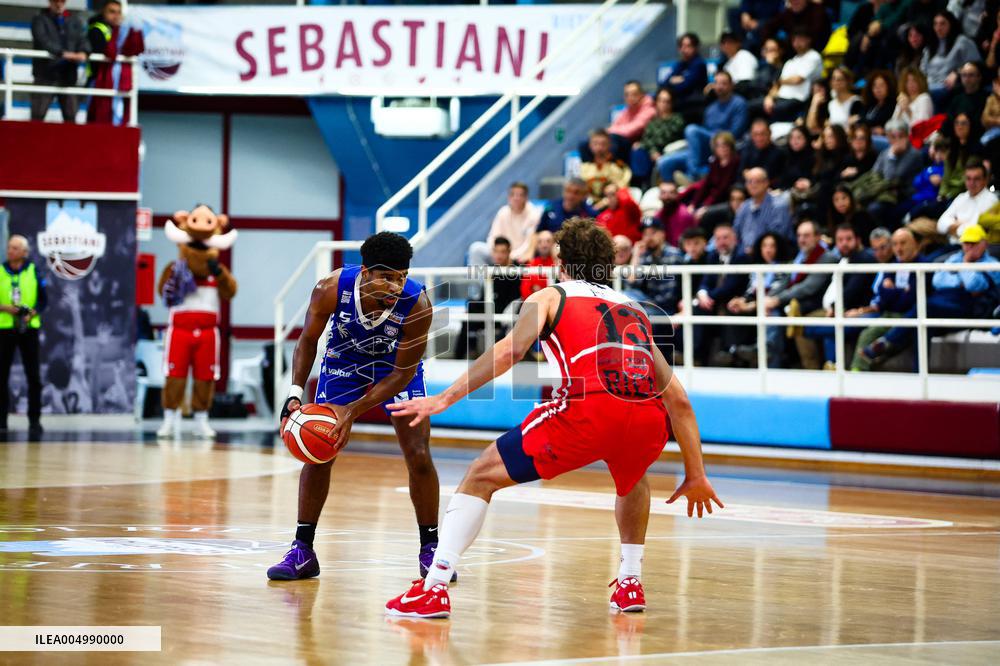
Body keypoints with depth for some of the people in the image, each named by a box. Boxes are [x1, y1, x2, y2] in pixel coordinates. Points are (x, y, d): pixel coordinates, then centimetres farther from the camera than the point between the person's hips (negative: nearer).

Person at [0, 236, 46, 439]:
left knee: (33, 376, -2)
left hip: (28, 327, -1)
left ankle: (34, 420, 3)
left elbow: (43, 299, 3)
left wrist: (32, 313, -14)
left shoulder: (33, 271, 2)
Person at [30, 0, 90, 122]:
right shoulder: (40, 20, 2)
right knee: (38, 115, -7)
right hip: (45, 74, -4)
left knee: (70, 115, 6)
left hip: (68, 74, 4)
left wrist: (83, 52, -21)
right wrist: (62, 53, -28)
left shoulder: (74, 21, 17)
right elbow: (43, 41, -15)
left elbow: (82, 39, 3)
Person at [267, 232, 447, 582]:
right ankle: (302, 551, 7)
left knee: (418, 455, -9)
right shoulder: (332, 289, -33)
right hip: (344, 363, 1)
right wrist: (295, 393, -28)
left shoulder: (417, 305, -36)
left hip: (396, 370, -1)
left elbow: (404, 373, -25)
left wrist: (354, 411, -32)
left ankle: (430, 550, 7)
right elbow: (308, 341, -15)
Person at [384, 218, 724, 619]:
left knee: (482, 477, 9)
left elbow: (511, 349, 1)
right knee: (632, 480, 40)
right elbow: (677, 399, 29)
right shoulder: (635, 312, 34)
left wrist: (446, 398, -2)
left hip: (590, 409, -4)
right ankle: (630, 584, 32)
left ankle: (434, 589, -4)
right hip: (650, 419, 4)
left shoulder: (550, 297, 22)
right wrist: (696, 475, 32)